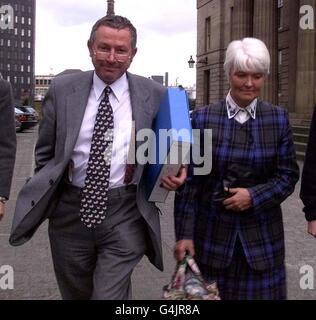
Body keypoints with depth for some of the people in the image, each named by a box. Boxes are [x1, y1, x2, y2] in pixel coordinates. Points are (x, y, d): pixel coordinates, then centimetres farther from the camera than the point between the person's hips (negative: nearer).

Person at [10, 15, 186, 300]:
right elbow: (45, 153, 8)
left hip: (125, 215, -2)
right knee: (75, 294, 20)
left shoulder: (155, 95, -3)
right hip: (70, 212, 3)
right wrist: (44, 199, 3)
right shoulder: (62, 90, 0)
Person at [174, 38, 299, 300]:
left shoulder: (278, 118, 1)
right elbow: (190, 180, -3)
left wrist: (254, 195, -14)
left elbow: (288, 175, 2)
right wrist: (185, 234, -6)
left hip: (262, 236, 1)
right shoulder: (203, 118, -4)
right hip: (213, 233, -1)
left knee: (259, 293, 9)